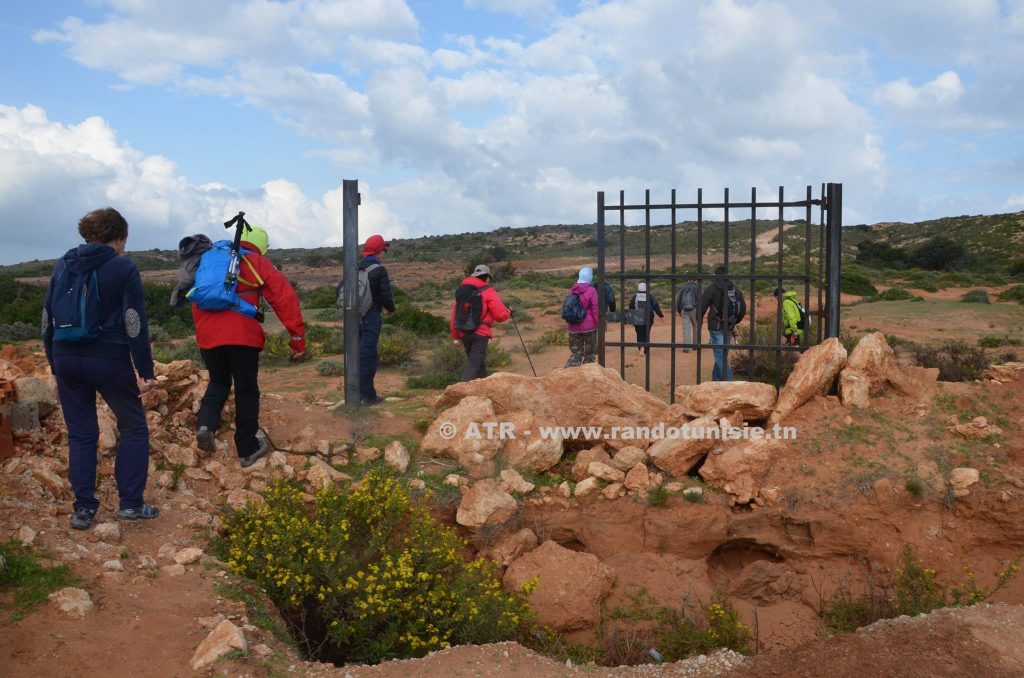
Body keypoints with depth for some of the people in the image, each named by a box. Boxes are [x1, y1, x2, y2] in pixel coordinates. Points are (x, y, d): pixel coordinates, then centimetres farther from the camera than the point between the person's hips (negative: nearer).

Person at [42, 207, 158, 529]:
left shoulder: (63, 265, 10)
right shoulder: (123, 267, -6)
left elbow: (47, 319, 13)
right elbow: (135, 323, -11)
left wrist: (55, 363, 19)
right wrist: (145, 370, -9)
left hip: (67, 359, 5)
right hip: (110, 360, -4)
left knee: (80, 434, 13)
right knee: (134, 428, 10)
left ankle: (83, 508, 11)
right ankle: (130, 502, 7)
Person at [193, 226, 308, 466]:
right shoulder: (259, 264, 5)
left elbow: (197, 300, 20)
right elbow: (286, 300, -2)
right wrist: (298, 339, -1)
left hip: (207, 336, 4)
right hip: (242, 336, -4)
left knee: (218, 382, 25)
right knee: (246, 391, 9)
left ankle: (205, 424, 0)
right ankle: (248, 449, 15)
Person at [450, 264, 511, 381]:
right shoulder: (488, 292, -4)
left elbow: (455, 314, 11)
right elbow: (500, 315, -6)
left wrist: (455, 336, 16)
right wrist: (508, 312, 17)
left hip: (464, 333, 6)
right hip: (480, 333, -6)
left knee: (479, 363, 20)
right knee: (474, 363, -10)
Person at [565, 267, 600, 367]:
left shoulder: (572, 290, 5)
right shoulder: (591, 291, -12)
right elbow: (595, 310, -11)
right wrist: (599, 325, -5)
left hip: (573, 327, 5)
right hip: (589, 327, -5)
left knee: (576, 354, 11)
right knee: (590, 354, 10)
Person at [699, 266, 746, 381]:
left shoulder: (712, 289, -8)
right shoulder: (736, 290, 10)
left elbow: (702, 307, -8)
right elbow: (743, 309, 15)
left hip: (717, 327, -6)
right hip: (729, 329, 6)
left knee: (720, 356, -6)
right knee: (720, 355, 16)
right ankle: (715, 382, 22)